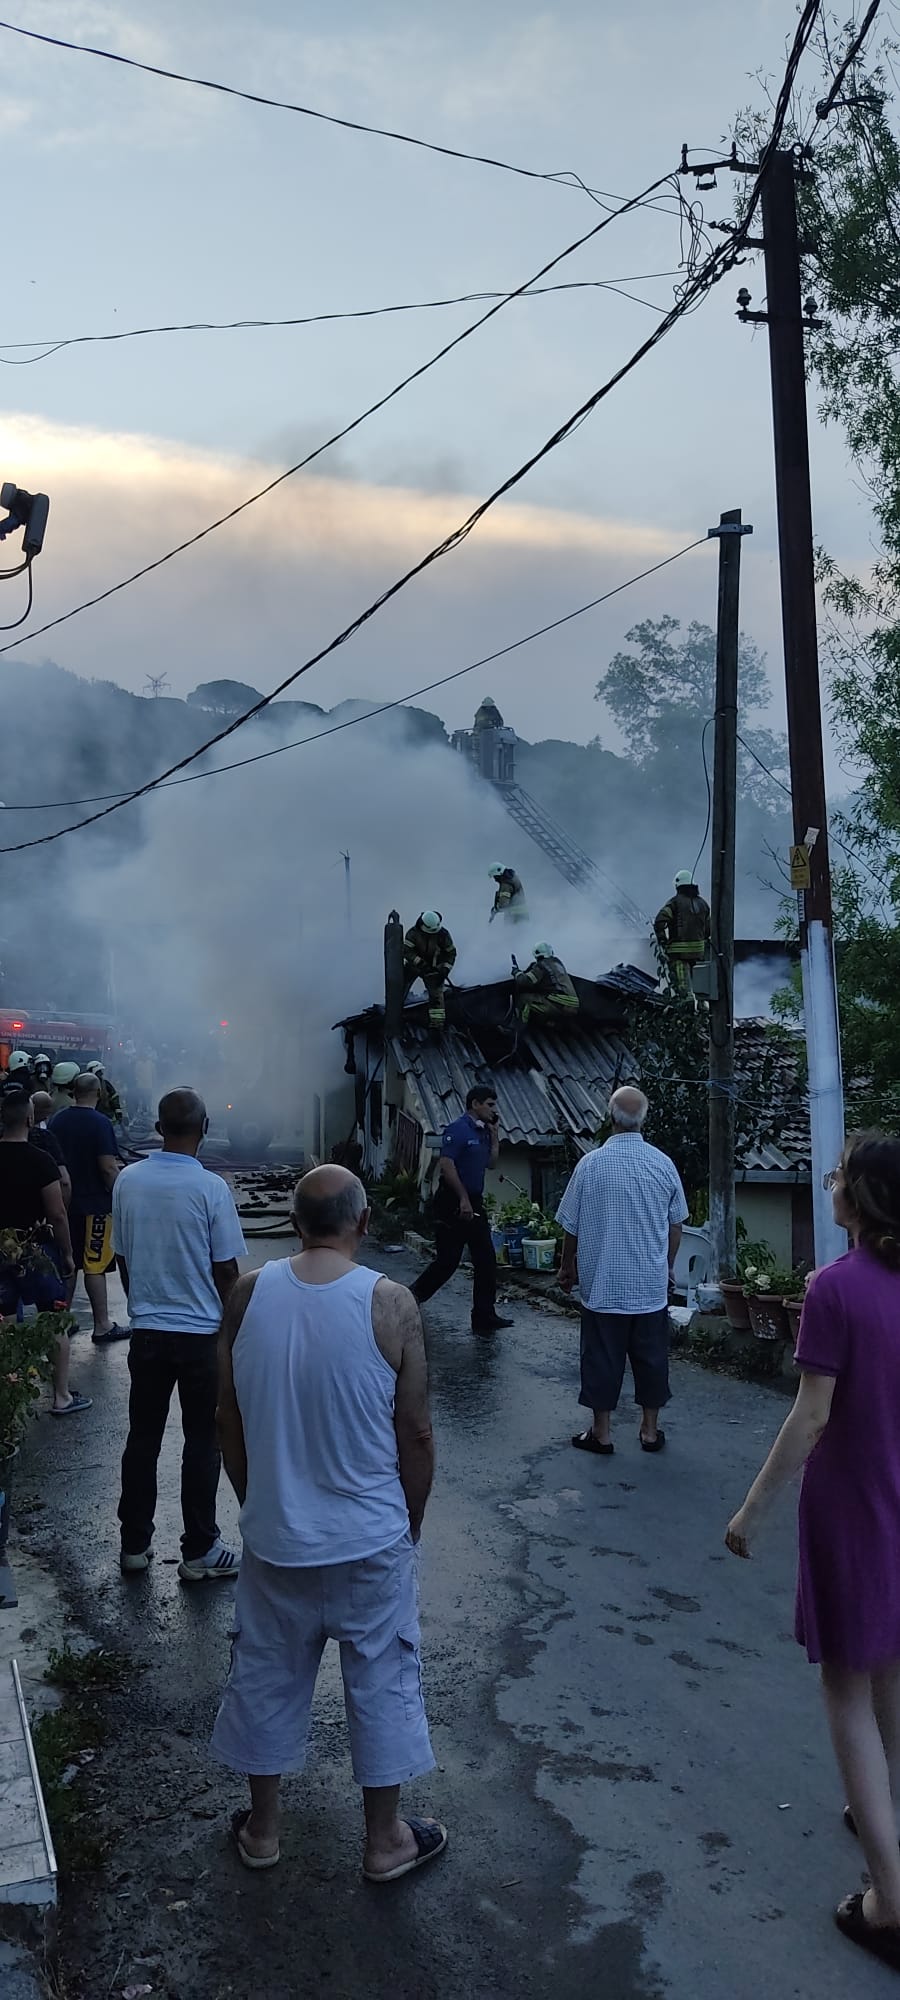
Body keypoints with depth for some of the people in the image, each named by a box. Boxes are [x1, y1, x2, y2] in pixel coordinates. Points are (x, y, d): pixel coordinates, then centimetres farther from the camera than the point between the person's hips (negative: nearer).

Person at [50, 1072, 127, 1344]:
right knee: (95, 1265, -1)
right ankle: (102, 1326, 4)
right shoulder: (99, 1123, -15)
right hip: (95, 1203, -6)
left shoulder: (57, 1121, 4)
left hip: (65, 1202, 6)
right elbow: (108, 1167, -19)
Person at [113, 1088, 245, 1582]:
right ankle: (199, 1552, 17)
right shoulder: (210, 1188, -17)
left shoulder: (127, 1181, -3)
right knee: (202, 1444, 8)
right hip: (201, 1333, -4)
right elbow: (225, 1271, -11)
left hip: (146, 1332, 4)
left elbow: (122, 1258, 6)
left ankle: (134, 1545, 25)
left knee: (142, 1439, 15)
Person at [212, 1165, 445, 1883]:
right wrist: (411, 1520, 6)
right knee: (382, 1681, 16)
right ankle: (385, 1840, 31)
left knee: (267, 1676, 21)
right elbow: (416, 1432, -11)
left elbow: (230, 1420, 0)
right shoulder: (390, 1304, -18)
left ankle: (263, 1828, 38)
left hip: (274, 1535, 3)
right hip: (370, 1539, -3)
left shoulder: (247, 1295, -10)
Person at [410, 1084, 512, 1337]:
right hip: (453, 1204, -9)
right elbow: (446, 1165, -19)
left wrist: (495, 1135, 8)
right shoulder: (458, 1129, -13)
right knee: (447, 1260, -4)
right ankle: (412, 1298, 15)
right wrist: (463, 1199, -21)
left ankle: (484, 1317, 12)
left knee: (486, 1260, 6)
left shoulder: (483, 1132, 14)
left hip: (474, 1204, 9)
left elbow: (491, 1163, 18)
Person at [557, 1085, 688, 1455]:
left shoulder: (590, 1164, -11)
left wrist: (567, 1268, 13)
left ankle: (600, 1433, 17)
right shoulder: (663, 1164, -5)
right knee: (651, 1357, 13)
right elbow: (676, 1225, 5)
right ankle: (650, 1431, 23)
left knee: (601, 1358, 8)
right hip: (651, 1285, 2)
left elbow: (571, 1227, -3)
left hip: (602, 1285, -2)